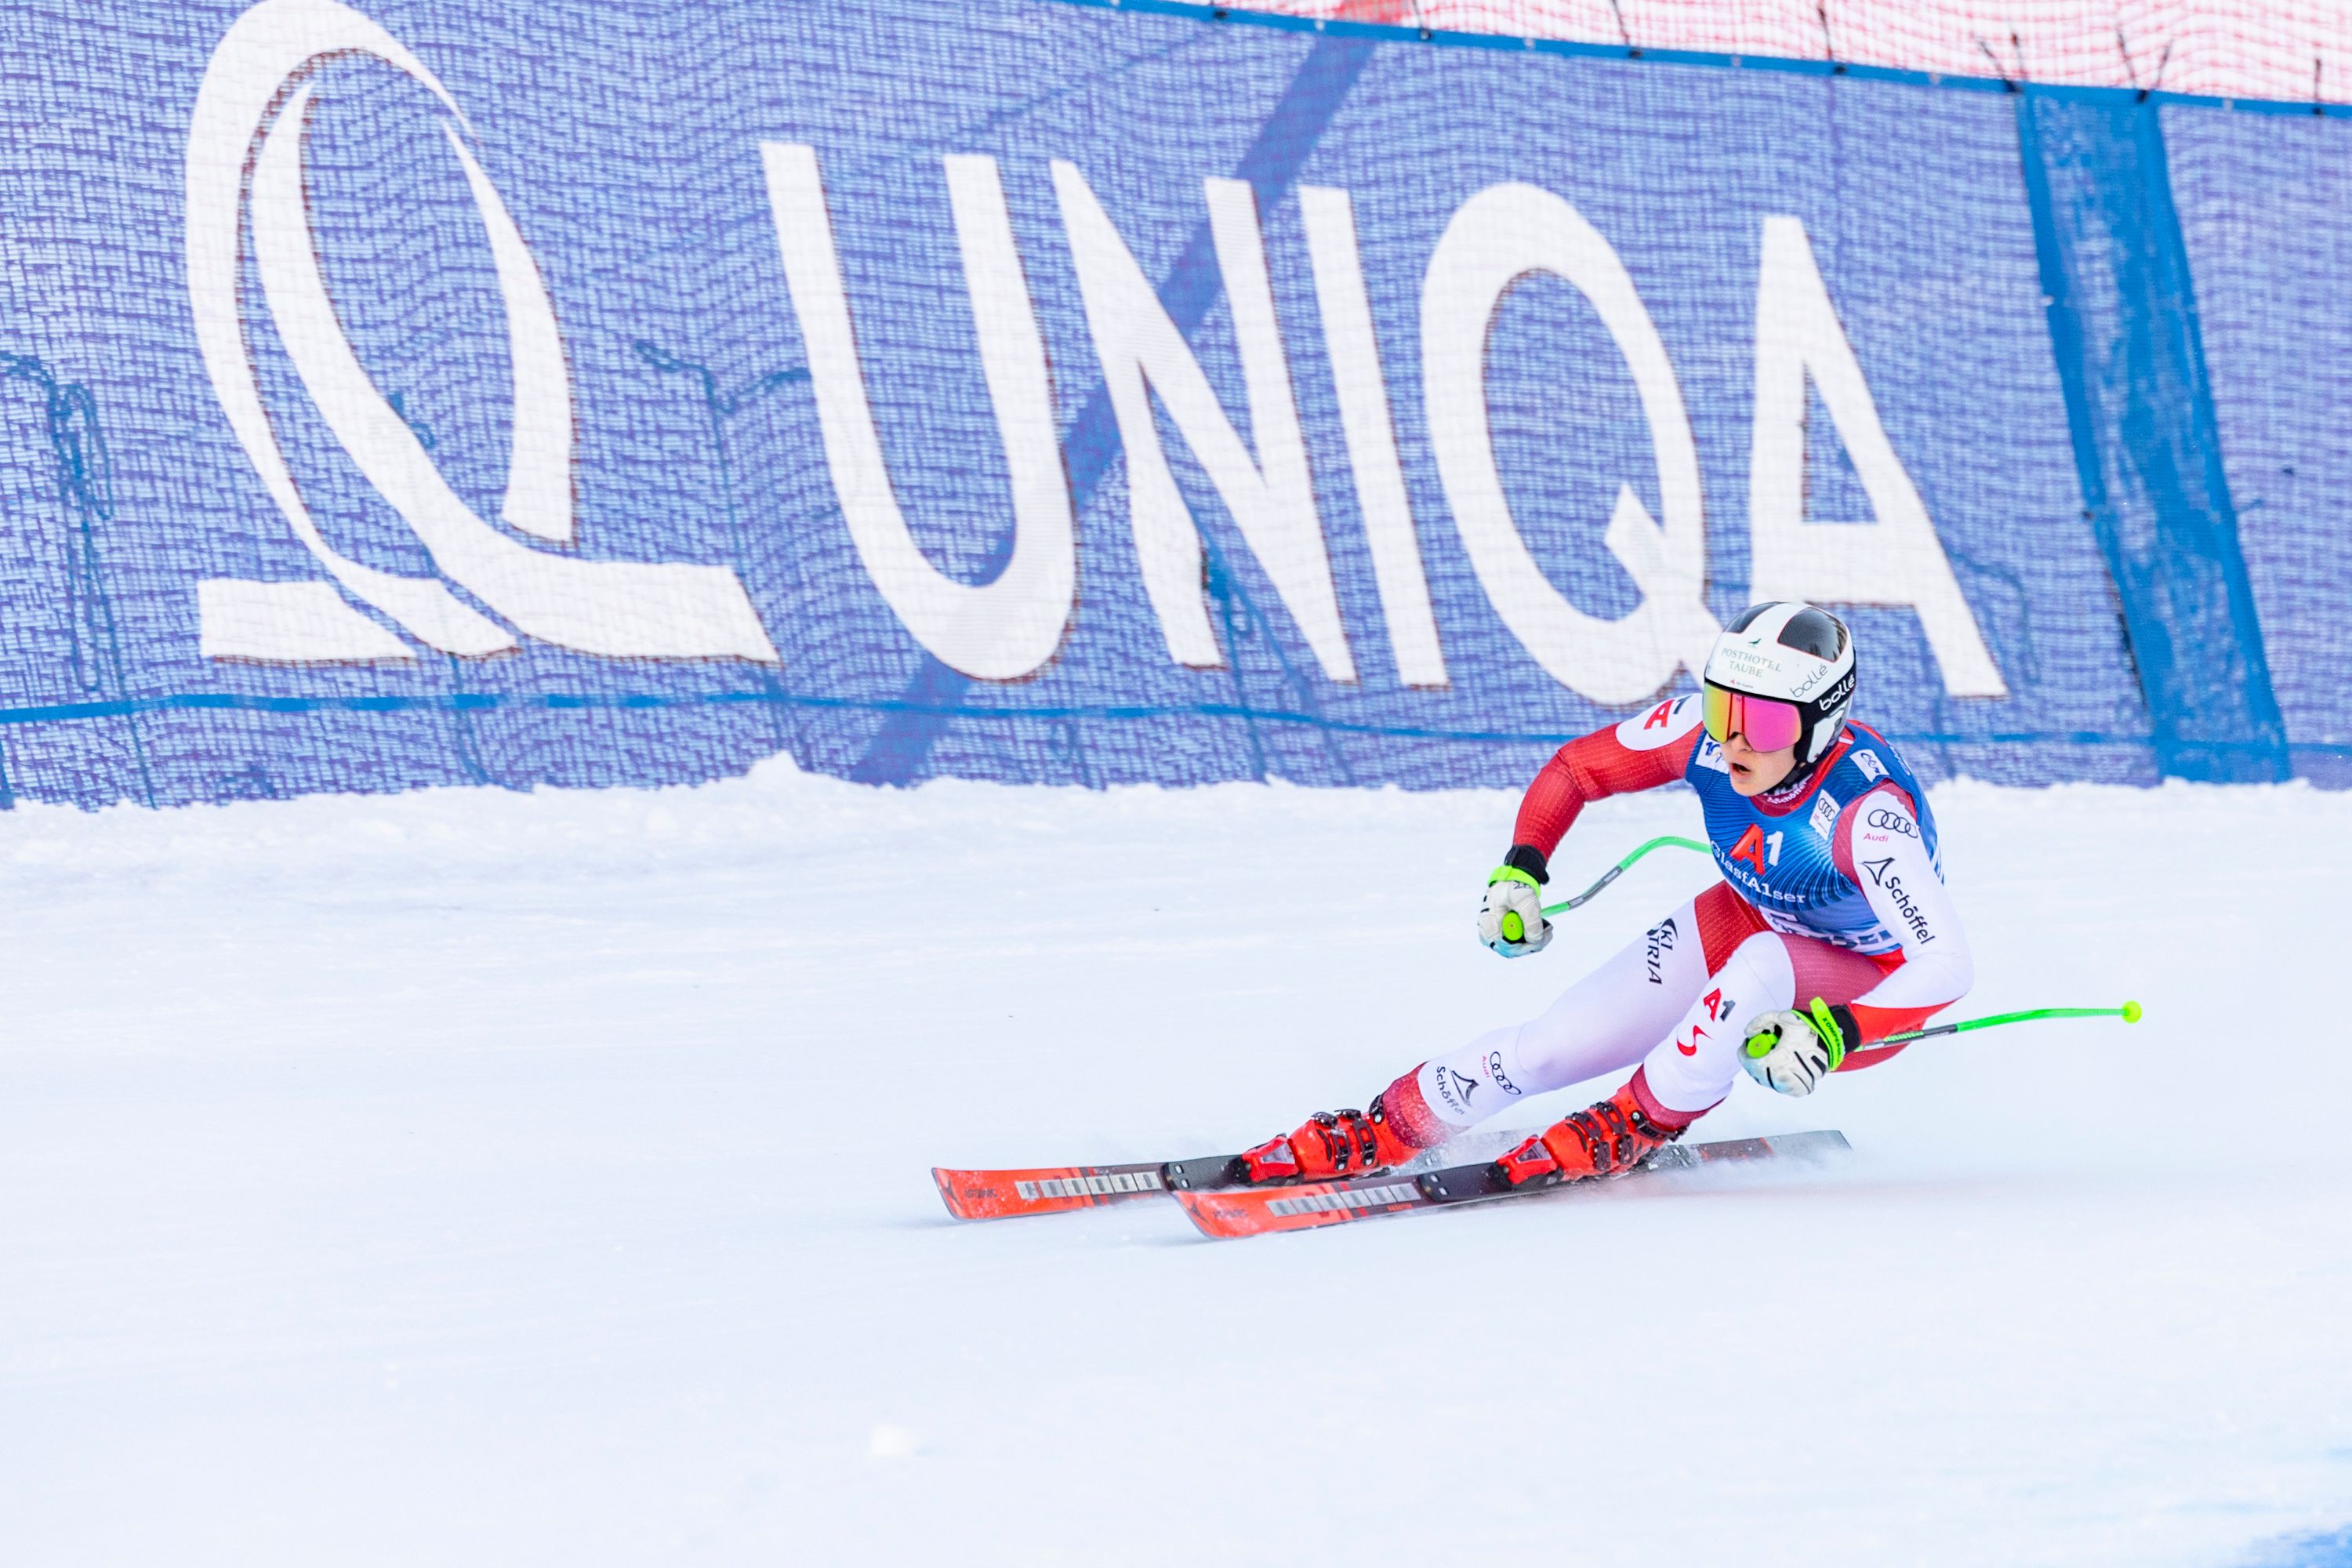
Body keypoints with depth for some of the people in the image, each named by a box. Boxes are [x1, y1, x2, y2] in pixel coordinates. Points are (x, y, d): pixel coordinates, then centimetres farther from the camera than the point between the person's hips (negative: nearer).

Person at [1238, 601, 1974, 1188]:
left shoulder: (1865, 813, -37)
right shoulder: (1702, 731, -21)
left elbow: (1946, 967, -39)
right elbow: (1577, 766, -4)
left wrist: (1831, 1035, -50)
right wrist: (1519, 870, -17)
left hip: (1867, 991, -5)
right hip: (1744, 922, 5)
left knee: (1760, 965, -38)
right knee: (1550, 1048, -9)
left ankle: (1638, 1129, -17)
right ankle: (1375, 1134, 8)